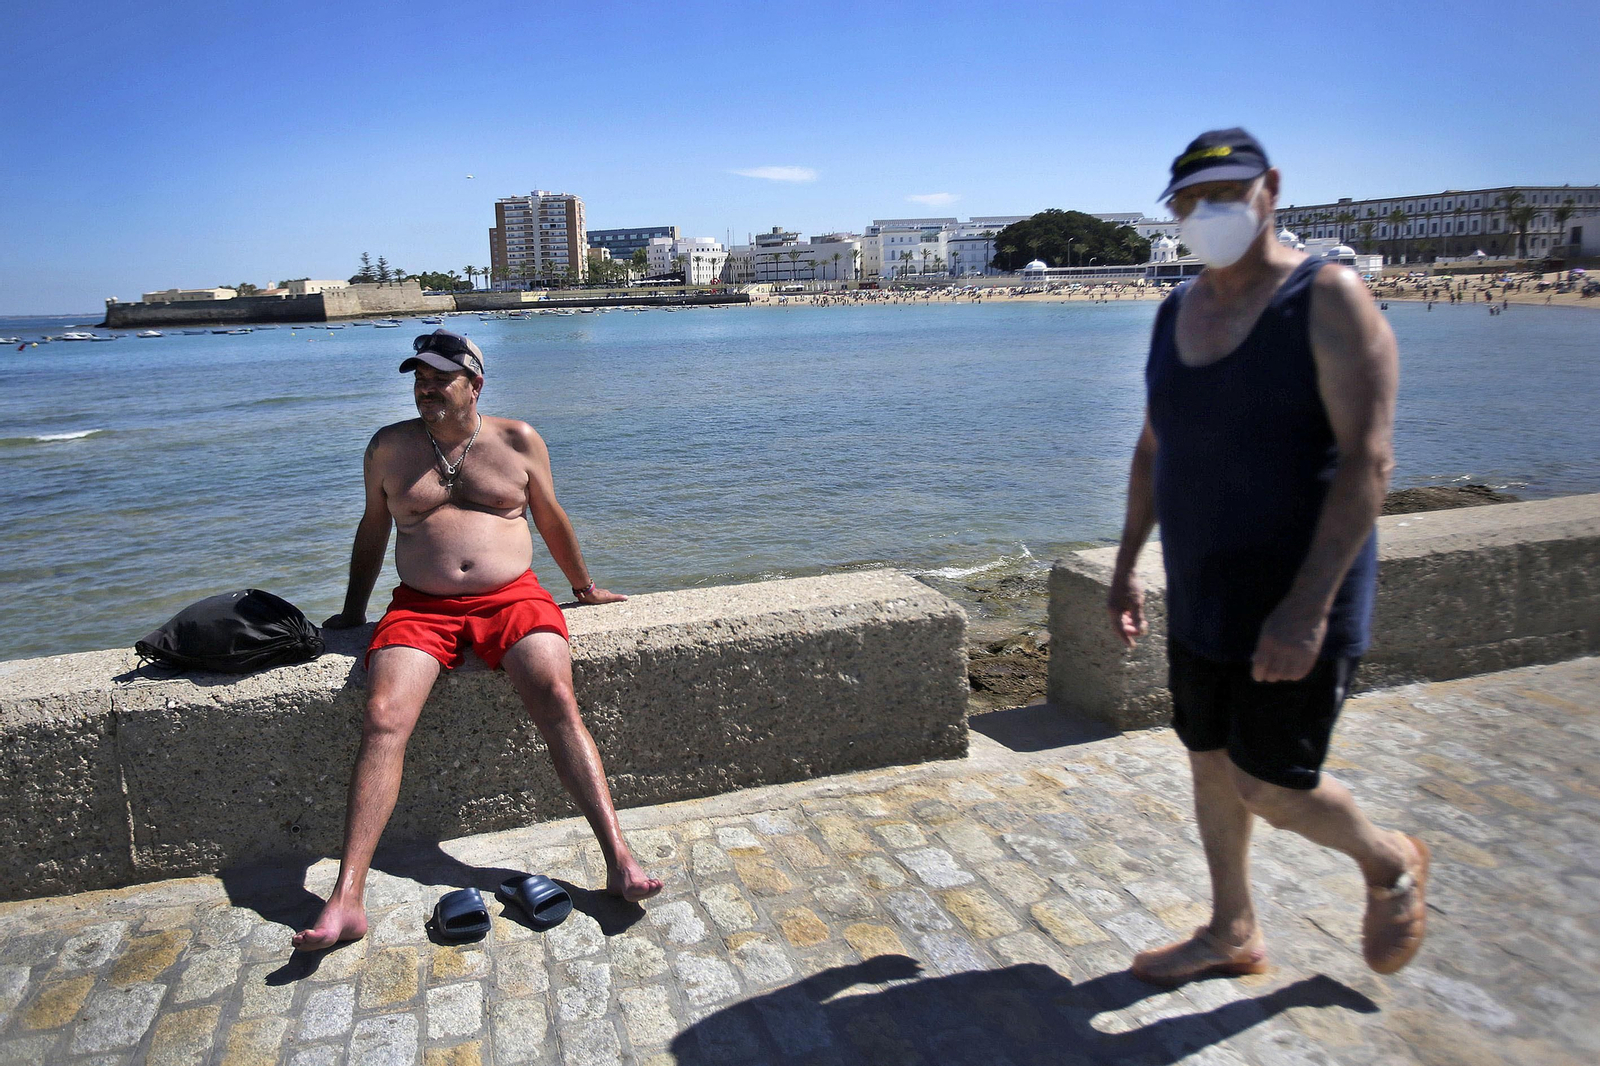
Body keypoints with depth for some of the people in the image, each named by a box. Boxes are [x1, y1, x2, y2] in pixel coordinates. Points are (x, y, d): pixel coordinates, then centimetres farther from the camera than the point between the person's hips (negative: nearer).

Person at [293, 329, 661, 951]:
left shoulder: (518, 440, 10)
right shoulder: (388, 448, 13)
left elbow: (550, 517, 21)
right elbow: (373, 529, 24)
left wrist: (584, 587, 28)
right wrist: (353, 610, 28)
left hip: (513, 598, -1)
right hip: (421, 607, 1)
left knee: (557, 699, -27)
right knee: (382, 718, -24)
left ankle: (620, 862, -30)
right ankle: (346, 899, -25)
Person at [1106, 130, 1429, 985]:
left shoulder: (1328, 301, -14)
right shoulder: (1176, 313, 7)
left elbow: (1368, 459, -21)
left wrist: (1309, 604, -27)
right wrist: (1127, 562, 11)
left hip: (1295, 603, -7)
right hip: (1200, 598, 7)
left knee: (1272, 788, -1)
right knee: (1209, 763, 15)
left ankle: (1391, 864, 32)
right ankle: (1232, 935, 35)